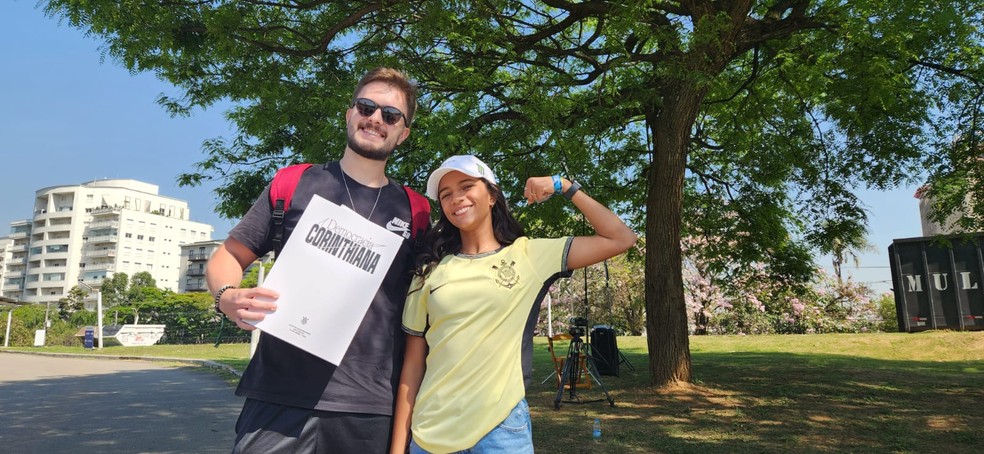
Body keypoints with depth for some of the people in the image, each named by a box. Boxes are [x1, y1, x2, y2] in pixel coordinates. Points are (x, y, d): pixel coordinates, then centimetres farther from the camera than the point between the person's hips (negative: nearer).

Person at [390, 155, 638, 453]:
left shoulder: (528, 255, -1)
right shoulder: (430, 270, 3)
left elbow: (621, 239, -3)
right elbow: (413, 362, 5)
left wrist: (564, 187, -2)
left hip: (500, 428, -1)